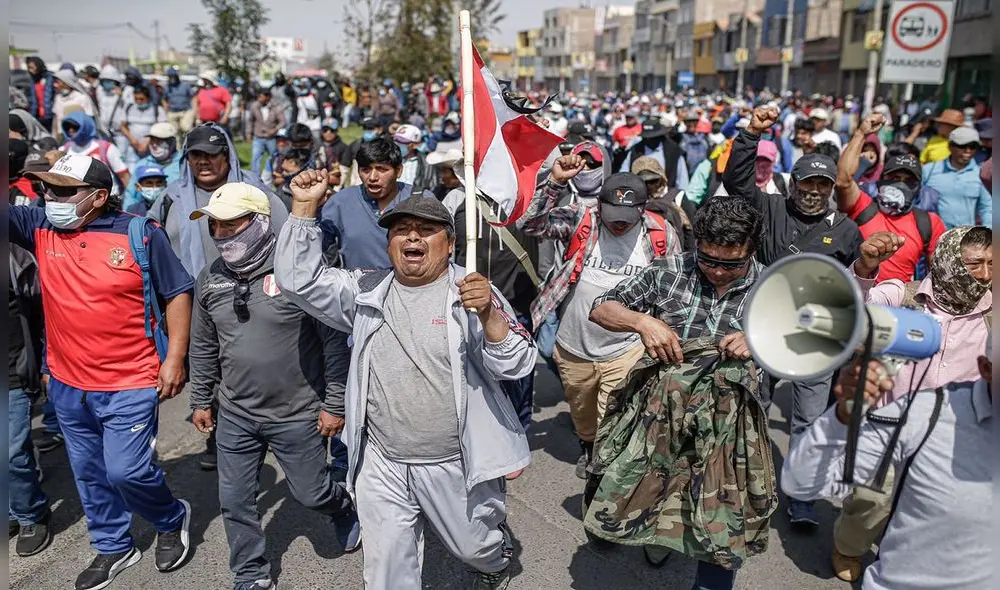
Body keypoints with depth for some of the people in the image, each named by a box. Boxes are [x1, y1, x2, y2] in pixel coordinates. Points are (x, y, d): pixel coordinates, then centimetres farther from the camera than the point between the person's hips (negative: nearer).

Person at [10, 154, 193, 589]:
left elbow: (178, 292, -6)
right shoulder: (41, 227, 0)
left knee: (125, 472, -3)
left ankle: (172, 520, 27)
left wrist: (175, 358, -9)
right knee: (88, 473, 17)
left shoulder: (141, 234, -12)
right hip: (67, 384, 5)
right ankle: (113, 547, 37)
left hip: (130, 384, -5)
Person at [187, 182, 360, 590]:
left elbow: (334, 342, -14)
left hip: (298, 414, -5)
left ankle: (345, 505, 47)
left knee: (311, 493, 12)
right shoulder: (210, 280, 0)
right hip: (235, 415, 5)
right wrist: (201, 401, 17)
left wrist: (334, 404, -11)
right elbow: (203, 348, 13)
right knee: (234, 501, 13)